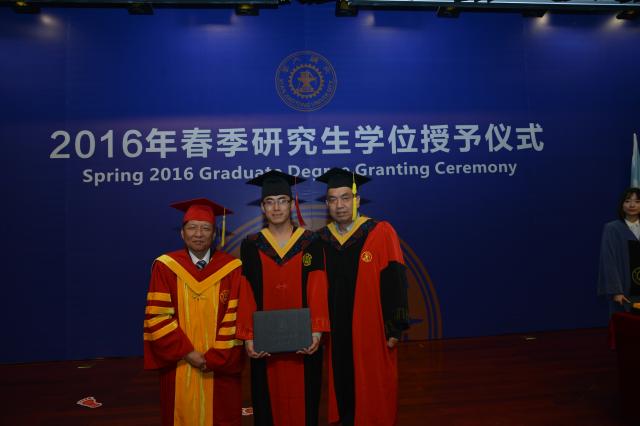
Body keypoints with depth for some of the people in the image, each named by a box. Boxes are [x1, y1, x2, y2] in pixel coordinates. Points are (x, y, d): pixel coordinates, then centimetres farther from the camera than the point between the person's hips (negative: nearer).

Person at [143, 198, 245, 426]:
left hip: (220, 367, 0)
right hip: (178, 366, 1)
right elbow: (157, 317, -7)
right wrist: (187, 352, -11)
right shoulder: (165, 267, -4)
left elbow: (235, 318, -6)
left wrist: (215, 357, -11)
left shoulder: (232, 269, -6)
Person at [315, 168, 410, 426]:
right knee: (343, 389, 16)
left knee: (374, 394, 10)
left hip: (373, 331, -3)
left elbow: (394, 283, -9)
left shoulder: (381, 234, -10)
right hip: (337, 333, 4)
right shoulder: (322, 239, 2)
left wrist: (394, 328, -10)